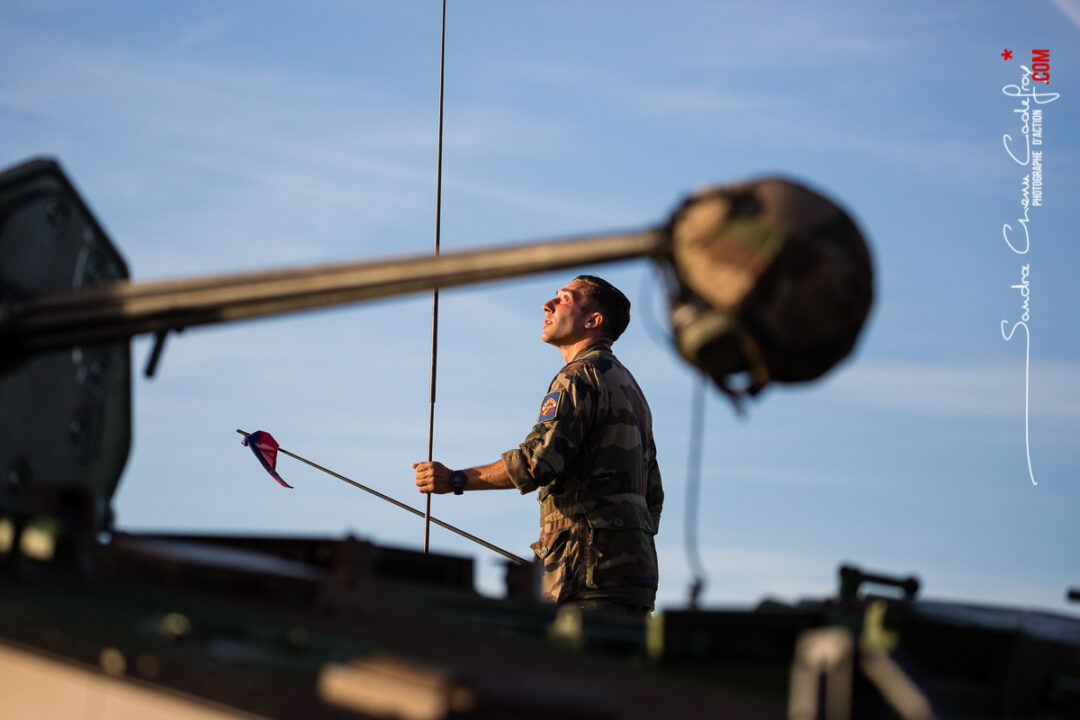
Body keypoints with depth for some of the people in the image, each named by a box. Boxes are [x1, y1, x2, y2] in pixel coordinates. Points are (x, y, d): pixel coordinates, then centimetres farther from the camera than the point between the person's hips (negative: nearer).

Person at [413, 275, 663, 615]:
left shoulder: (581, 376, -7)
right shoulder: (627, 385, 26)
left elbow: (539, 459, -20)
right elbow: (652, 493, 26)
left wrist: (455, 480, -13)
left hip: (590, 568, -10)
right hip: (632, 562, 10)